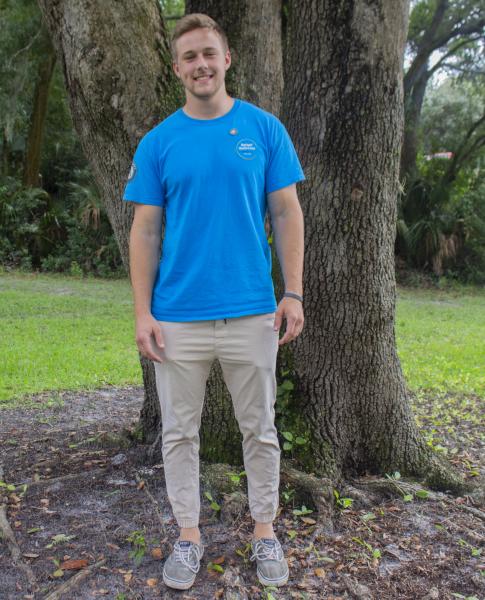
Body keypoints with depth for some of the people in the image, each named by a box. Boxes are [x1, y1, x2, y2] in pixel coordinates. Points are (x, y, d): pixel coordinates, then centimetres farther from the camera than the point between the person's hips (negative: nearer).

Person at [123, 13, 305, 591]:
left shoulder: (265, 129, 3)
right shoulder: (158, 142, 3)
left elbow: (287, 214, 3)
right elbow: (145, 230, 2)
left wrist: (293, 292, -5)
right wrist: (143, 311, -5)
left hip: (252, 312, 0)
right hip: (178, 316, 1)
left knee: (259, 428, 11)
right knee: (179, 431, 10)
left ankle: (264, 531, 31)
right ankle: (188, 535, 29)